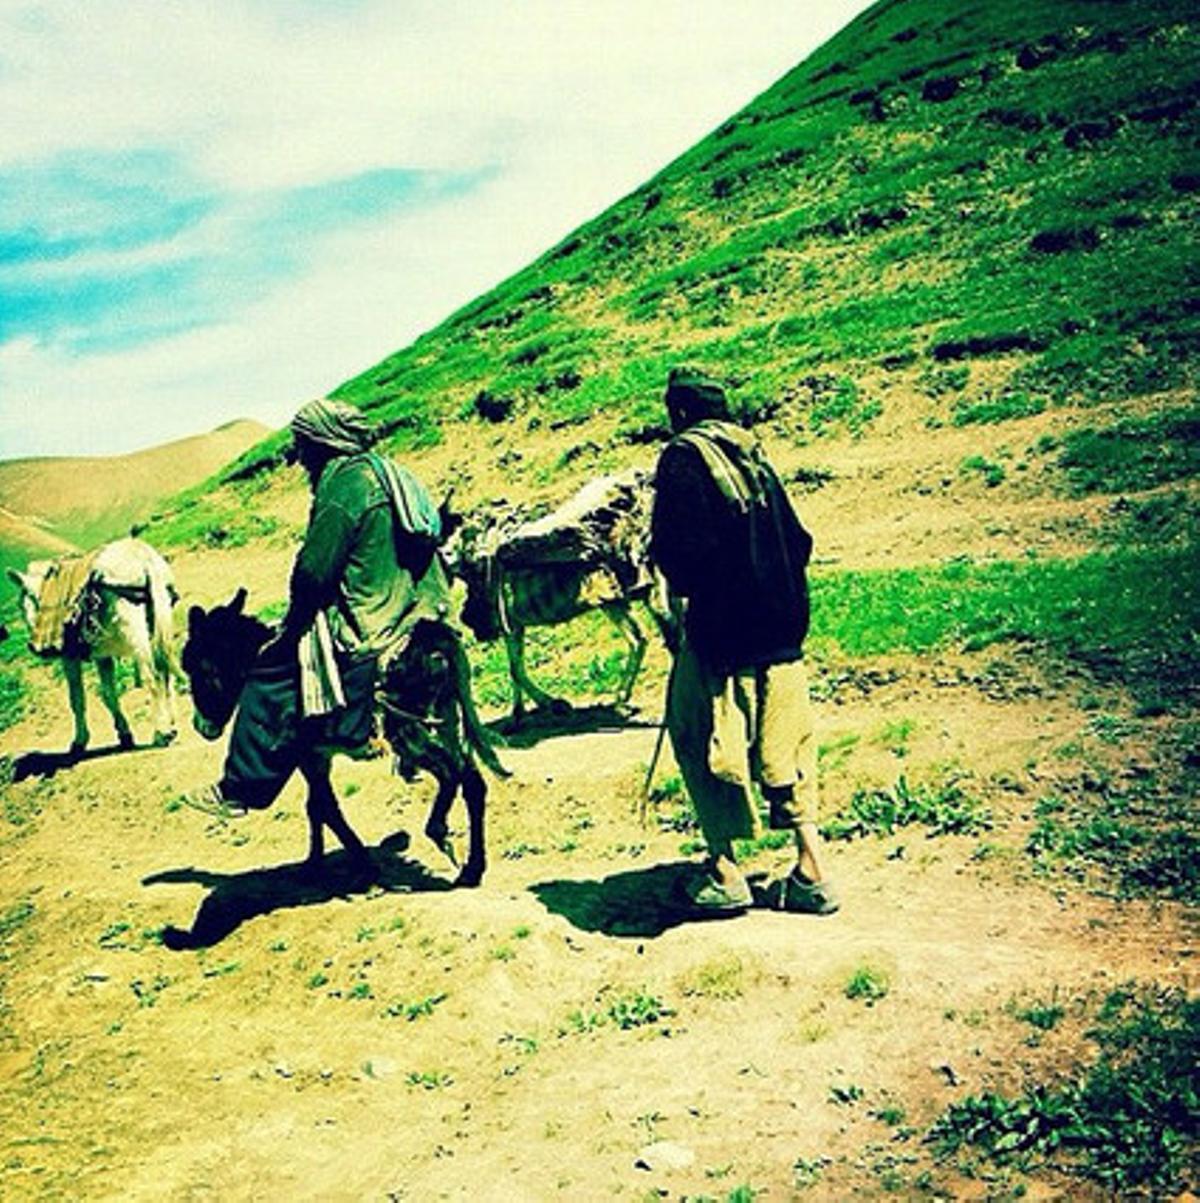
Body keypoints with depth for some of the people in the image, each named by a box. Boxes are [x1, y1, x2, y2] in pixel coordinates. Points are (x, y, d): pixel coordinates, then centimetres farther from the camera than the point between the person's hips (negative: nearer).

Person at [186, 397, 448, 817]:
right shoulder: (387, 472, 14)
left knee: (269, 678, -3)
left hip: (364, 624, -10)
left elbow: (314, 569, -18)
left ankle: (239, 790, 3)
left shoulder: (343, 481, -15)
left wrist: (294, 622, -2)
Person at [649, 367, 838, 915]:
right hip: (779, 625, 7)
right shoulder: (753, 454, 12)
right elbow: (797, 540, 12)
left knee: (701, 737, 5)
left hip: (720, 627, -6)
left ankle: (725, 870, 7)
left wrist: (680, 603, 1)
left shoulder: (683, 458, -6)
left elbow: (675, 547, -16)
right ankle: (811, 869, 12)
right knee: (781, 743, 12)